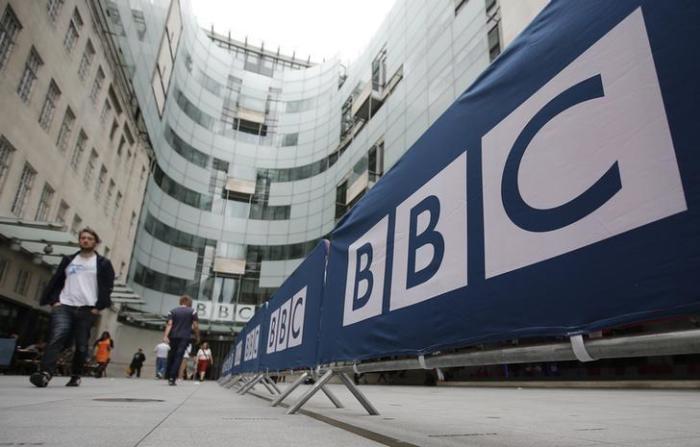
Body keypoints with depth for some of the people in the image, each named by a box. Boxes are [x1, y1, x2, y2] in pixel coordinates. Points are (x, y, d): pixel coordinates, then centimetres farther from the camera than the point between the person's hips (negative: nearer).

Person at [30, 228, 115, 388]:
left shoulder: (103, 263, 6)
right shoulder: (68, 260, 17)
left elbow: (107, 287, 1)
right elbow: (56, 281, 15)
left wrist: (98, 307, -8)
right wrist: (54, 300, 0)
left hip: (87, 309, -2)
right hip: (64, 306, 2)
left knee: (81, 345, 2)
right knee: (56, 338, -18)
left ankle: (75, 376, 18)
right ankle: (45, 373, -25)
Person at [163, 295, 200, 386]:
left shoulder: (172, 311, 10)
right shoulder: (192, 311, 5)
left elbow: (169, 324, -4)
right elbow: (195, 326, 0)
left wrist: (165, 336, -12)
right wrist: (197, 337, 10)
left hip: (173, 337, 3)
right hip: (185, 337, -2)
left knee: (171, 356, 14)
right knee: (178, 357, -5)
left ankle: (169, 377, 21)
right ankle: (172, 378, -13)